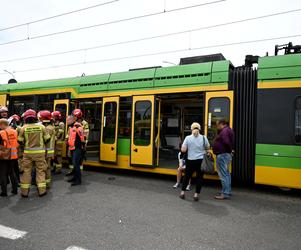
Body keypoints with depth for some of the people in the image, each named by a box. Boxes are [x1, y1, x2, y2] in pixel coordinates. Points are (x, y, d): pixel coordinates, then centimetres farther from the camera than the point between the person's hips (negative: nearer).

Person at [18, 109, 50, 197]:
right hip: (39, 152, 0)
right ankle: (42, 190, 12)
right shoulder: (41, 126, -6)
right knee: (40, 170, 9)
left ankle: (24, 191, 18)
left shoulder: (23, 128, -6)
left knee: (26, 171, 11)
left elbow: (20, 141, 0)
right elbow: (47, 139, 0)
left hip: (28, 152, 0)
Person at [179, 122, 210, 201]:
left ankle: (183, 192, 23)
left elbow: (183, 150, -8)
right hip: (201, 160, 0)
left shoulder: (188, 138, -8)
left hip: (191, 161, 0)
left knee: (187, 176, 15)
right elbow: (208, 148, 7)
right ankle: (196, 194, 10)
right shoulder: (203, 138, -5)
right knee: (199, 177, 10)